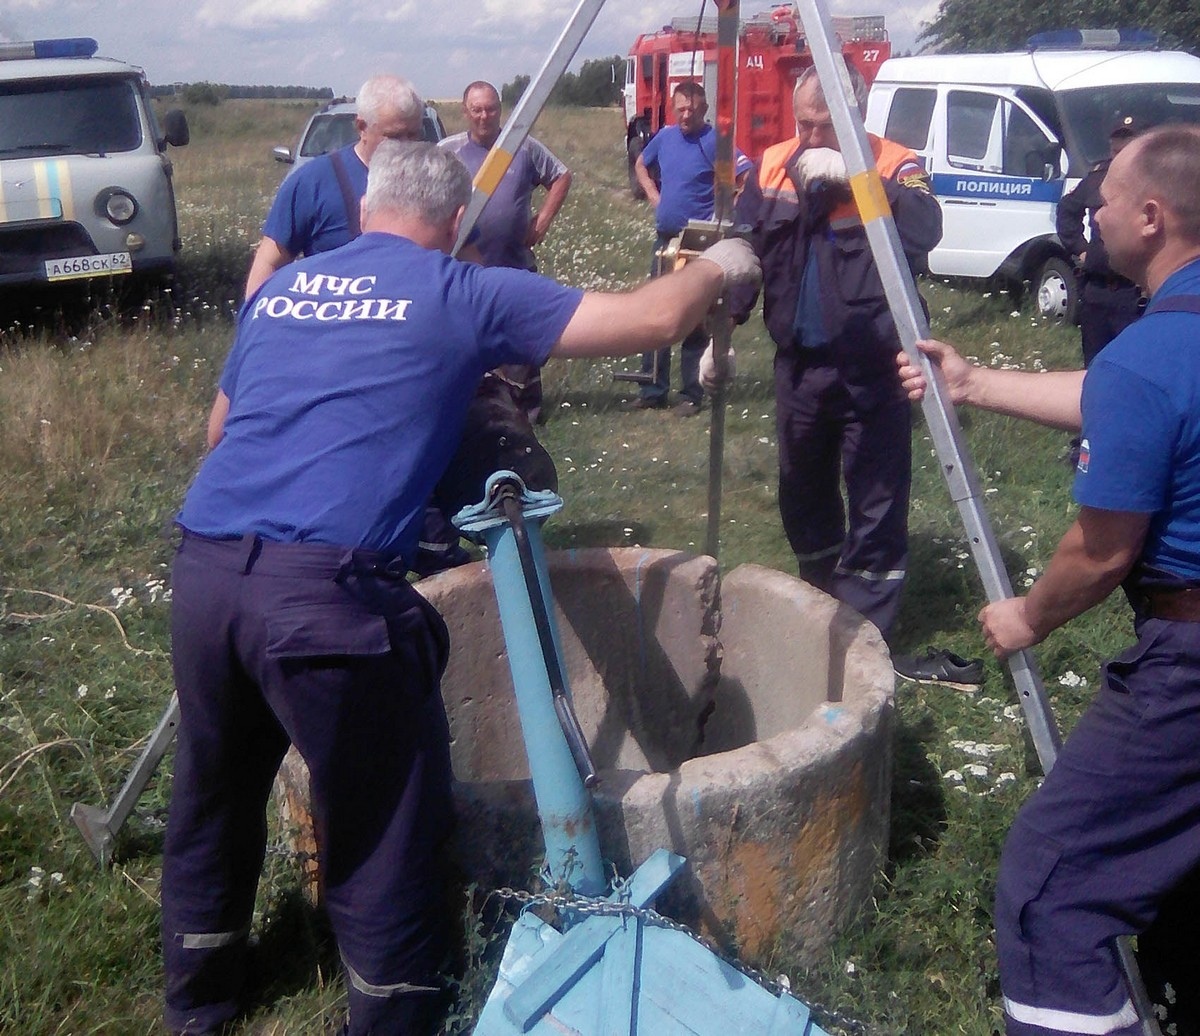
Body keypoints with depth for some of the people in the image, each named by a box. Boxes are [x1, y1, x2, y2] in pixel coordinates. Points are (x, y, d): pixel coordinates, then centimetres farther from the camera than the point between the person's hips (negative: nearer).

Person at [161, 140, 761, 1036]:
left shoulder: (279, 289, 20)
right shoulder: (465, 295, 5)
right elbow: (653, 319, 5)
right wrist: (722, 266, 24)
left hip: (202, 568, 7)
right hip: (324, 589, -7)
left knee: (214, 798, 25)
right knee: (381, 836, 9)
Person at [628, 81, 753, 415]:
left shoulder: (714, 140, -10)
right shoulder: (665, 136, 8)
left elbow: (749, 179, -17)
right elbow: (641, 165, 27)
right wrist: (652, 194, 12)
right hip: (665, 238, 6)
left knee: (694, 321, 0)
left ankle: (691, 395, 7)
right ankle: (653, 390, 16)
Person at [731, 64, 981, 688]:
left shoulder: (894, 166, -8)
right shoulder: (773, 166, 4)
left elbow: (924, 233, -28)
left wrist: (855, 175, -33)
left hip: (871, 370, -5)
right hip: (798, 364, 5)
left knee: (876, 508, -1)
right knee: (802, 497, 16)